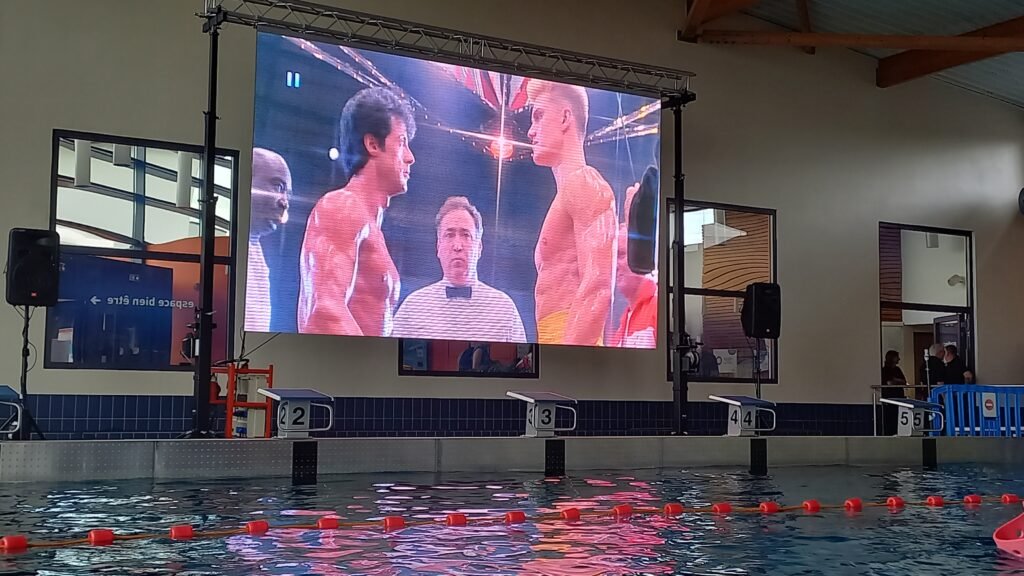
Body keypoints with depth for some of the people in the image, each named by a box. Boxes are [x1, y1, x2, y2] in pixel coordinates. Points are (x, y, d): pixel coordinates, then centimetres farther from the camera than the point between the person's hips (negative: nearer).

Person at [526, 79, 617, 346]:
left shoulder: (584, 184, -6)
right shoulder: (567, 194, 24)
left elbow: (598, 290, -18)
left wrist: (566, 354, -24)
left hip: (571, 340, -9)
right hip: (556, 341, 9)